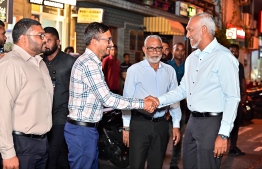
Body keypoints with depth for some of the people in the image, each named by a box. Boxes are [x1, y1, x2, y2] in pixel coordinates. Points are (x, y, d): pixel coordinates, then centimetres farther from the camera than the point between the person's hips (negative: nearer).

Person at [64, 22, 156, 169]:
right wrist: (142, 104, -17)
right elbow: (107, 99, -22)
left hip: (88, 128, 10)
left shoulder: (92, 62, 15)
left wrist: (142, 100, 8)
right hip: (82, 130, -10)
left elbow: (104, 96, 12)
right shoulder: (88, 63, -19)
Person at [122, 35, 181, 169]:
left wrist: (176, 125, 7)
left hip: (161, 124, 3)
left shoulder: (169, 71, 7)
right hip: (139, 124, -3)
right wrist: (126, 127, -4)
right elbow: (127, 100, -2)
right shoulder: (134, 70, -3)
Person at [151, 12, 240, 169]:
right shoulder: (192, 58, 14)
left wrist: (223, 135, -19)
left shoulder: (224, 57, -14)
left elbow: (233, 98, -17)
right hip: (192, 121, 8)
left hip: (211, 123, -8)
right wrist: (159, 101, 1)